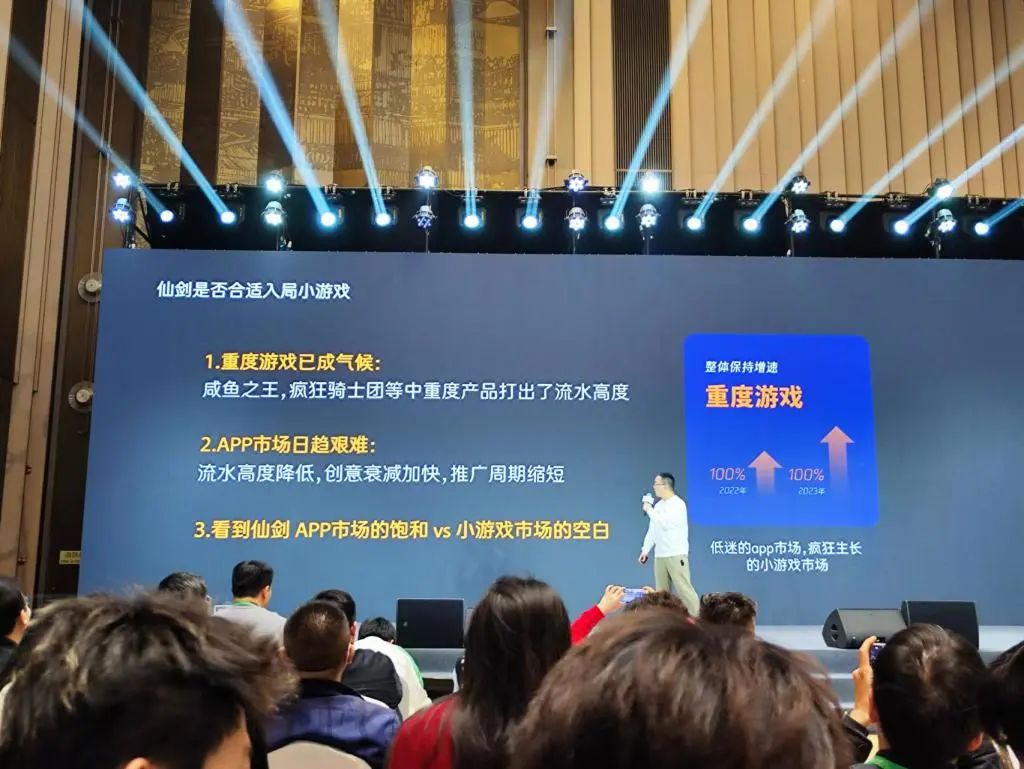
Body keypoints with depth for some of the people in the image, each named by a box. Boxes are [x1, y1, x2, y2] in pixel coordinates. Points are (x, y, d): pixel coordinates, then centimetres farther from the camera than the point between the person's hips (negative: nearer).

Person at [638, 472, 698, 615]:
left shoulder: (678, 504, -8)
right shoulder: (658, 506, 14)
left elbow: (666, 523, -21)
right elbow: (652, 530, 18)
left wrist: (649, 510, -11)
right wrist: (645, 550, 12)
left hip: (677, 555, -7)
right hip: (660, 556, 7)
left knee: (683, 588, -11)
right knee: (661, 592, 7)